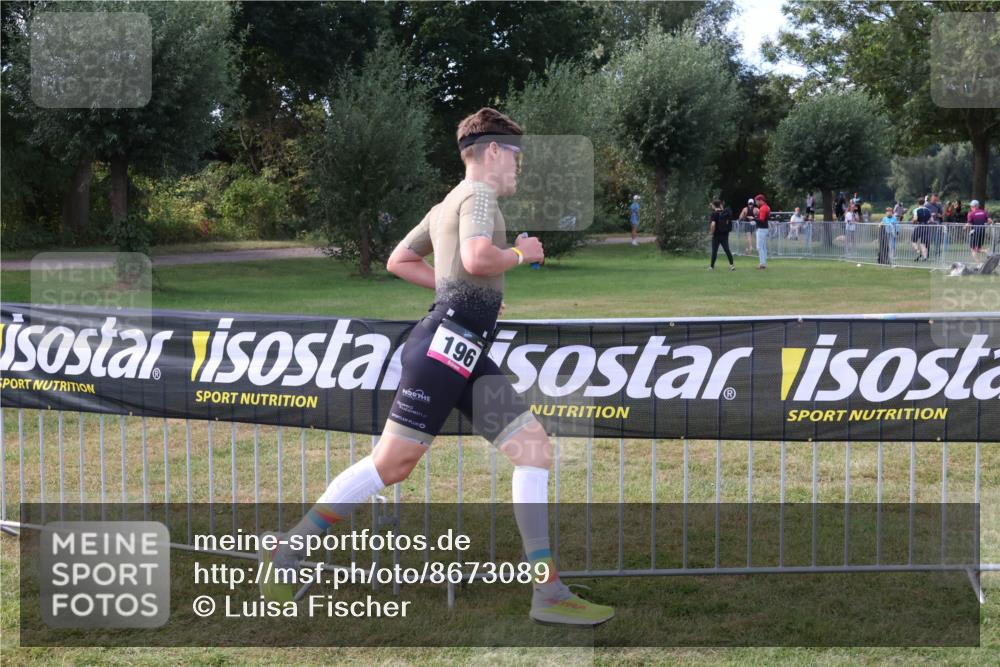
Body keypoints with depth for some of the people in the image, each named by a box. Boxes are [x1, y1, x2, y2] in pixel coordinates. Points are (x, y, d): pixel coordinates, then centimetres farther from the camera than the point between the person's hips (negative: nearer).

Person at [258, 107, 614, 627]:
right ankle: (287, 554, 8)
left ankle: (549, 593, -5)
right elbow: (478, 257, -25)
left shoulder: (448, 204, 23)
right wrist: (522, 254, -6)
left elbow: (399, 261, 29)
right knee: (391, 464, -6)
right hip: (446, 343, -10)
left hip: (466, 350, 10)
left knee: (535, 448, -1)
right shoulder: (478, 194, -6)